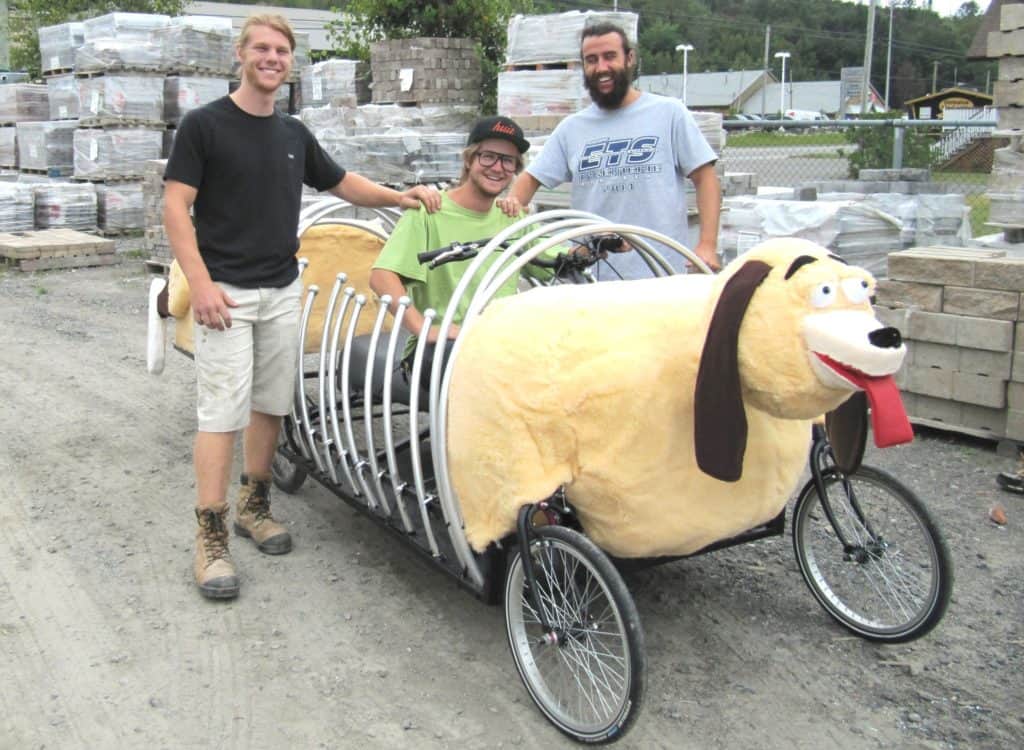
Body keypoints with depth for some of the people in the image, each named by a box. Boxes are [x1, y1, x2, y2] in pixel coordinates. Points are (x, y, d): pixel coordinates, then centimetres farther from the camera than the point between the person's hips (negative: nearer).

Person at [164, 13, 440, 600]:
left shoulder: (294, 134, 12)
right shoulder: (205, 125, -5)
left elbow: (342, 183, 23)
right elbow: (175, 207, -9)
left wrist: (398, 197, 8)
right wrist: (200, 282, -18)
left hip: (284, 291, 6)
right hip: (226, 293, -6)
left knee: (272, 405, 12)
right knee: (222, 412, -7)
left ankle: (255, 506, 28)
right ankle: (211, 539, 0)